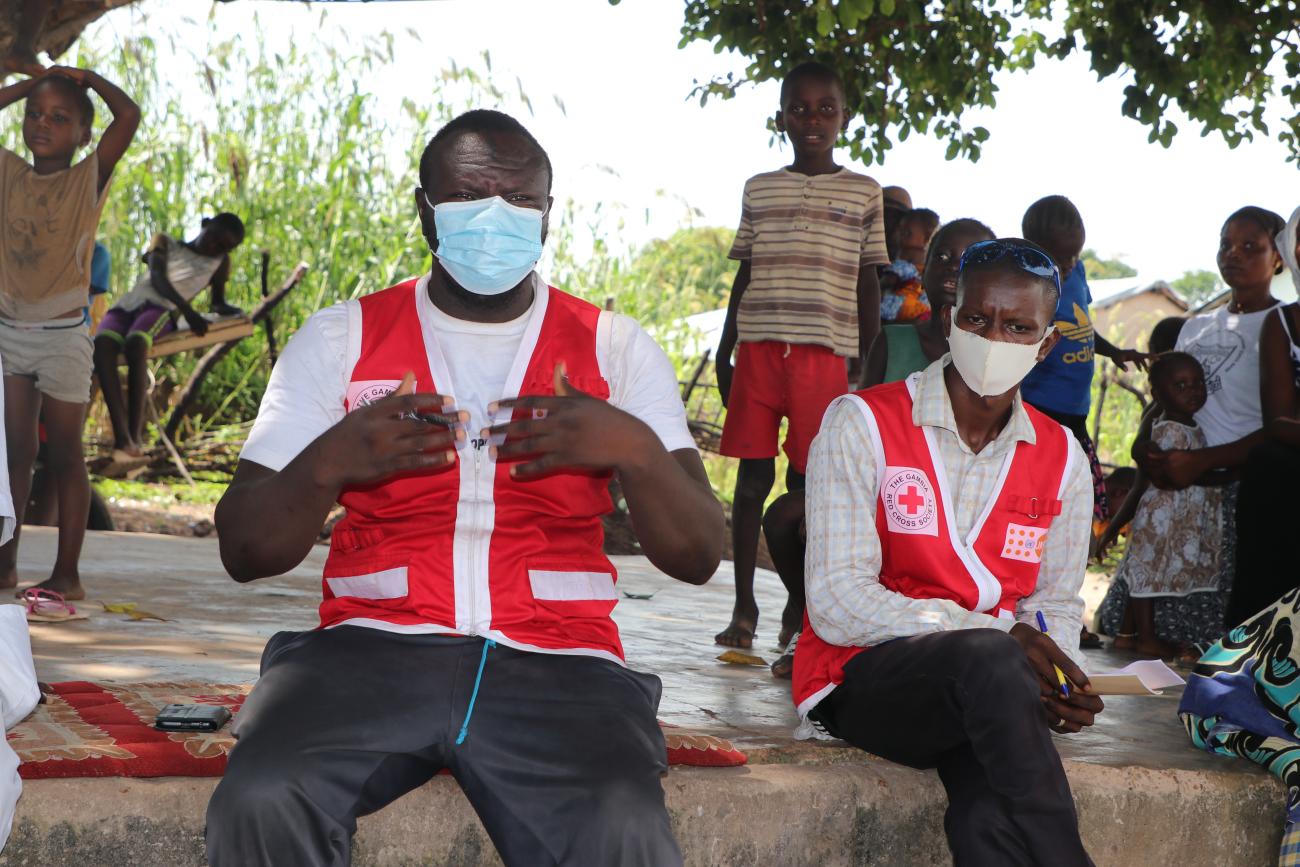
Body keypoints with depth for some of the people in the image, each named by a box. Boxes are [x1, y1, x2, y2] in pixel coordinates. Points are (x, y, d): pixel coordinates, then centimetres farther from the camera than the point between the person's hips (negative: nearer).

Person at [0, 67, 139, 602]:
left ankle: (67, 573, 4)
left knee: (64, 454, 2)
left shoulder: (89, 179, -3)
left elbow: (129, 116, -13)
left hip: (63, 333, -3)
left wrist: (85, 78, 1)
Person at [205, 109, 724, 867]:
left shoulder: (616, 348, 13)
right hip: (372, 647, 1)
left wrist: (636, 450, -12)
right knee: (261, 801, -31)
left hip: (554, 664, -1)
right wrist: (327, 463, -11)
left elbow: (699, 557, 8)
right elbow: (244, 551, 9)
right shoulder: (341, 338, 13)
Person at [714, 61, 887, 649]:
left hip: (825, 351, -1)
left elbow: (867, 283, 8)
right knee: (753, 474, 1)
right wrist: (724, 352, 10)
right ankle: (743, 606, 7)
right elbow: (744, 275, 14)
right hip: (758, 346, 2)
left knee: (806, 479, -2)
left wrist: (868, 362, 3)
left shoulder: (863, 194, 8)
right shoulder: (759, 190, 12)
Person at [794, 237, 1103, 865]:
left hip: (983, 693, 3)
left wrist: (1060, 682, -10)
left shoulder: (1062, 460, 13)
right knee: (991, 661, -39)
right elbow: (836, 603, -10)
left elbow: (1056, 608, 17)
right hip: (862, 681, -3)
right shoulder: (862, 424, -2)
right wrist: (998, 637, -21)